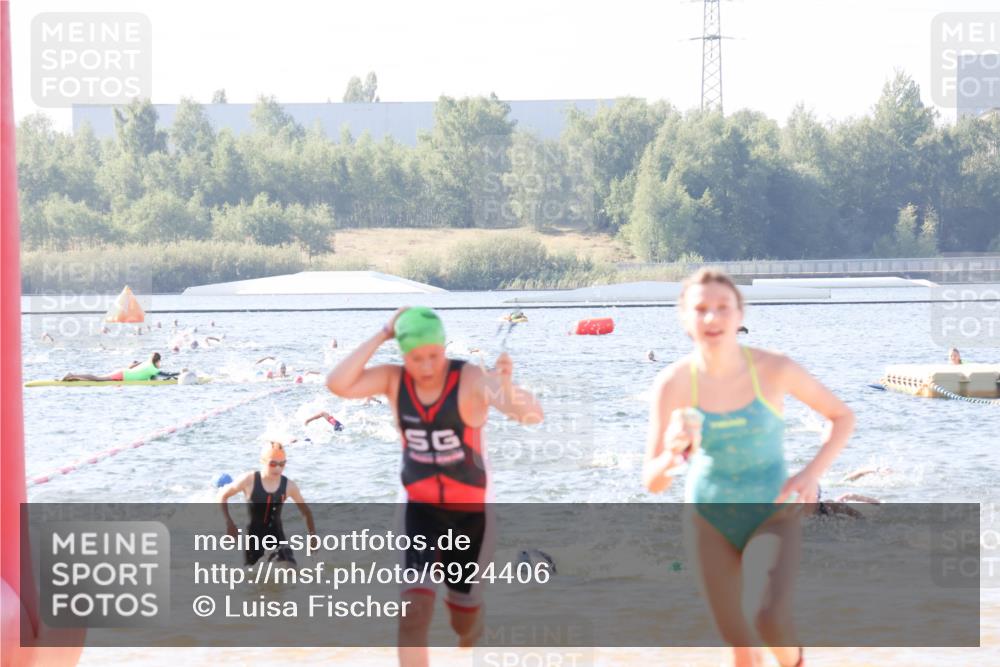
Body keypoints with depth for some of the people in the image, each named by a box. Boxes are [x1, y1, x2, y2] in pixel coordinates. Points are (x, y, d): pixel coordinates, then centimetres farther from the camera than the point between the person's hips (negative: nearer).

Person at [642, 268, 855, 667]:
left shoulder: (775, 368, -21)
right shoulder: (672, 383, -20)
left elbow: (843, 416, -5)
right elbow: (652, 482, -18)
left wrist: (812, 473, -20)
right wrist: (672, 454, -40)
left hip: (773, 514, -2)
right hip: (709, 516, 2)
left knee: (771, 621, -23)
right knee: (734, 633, 14)